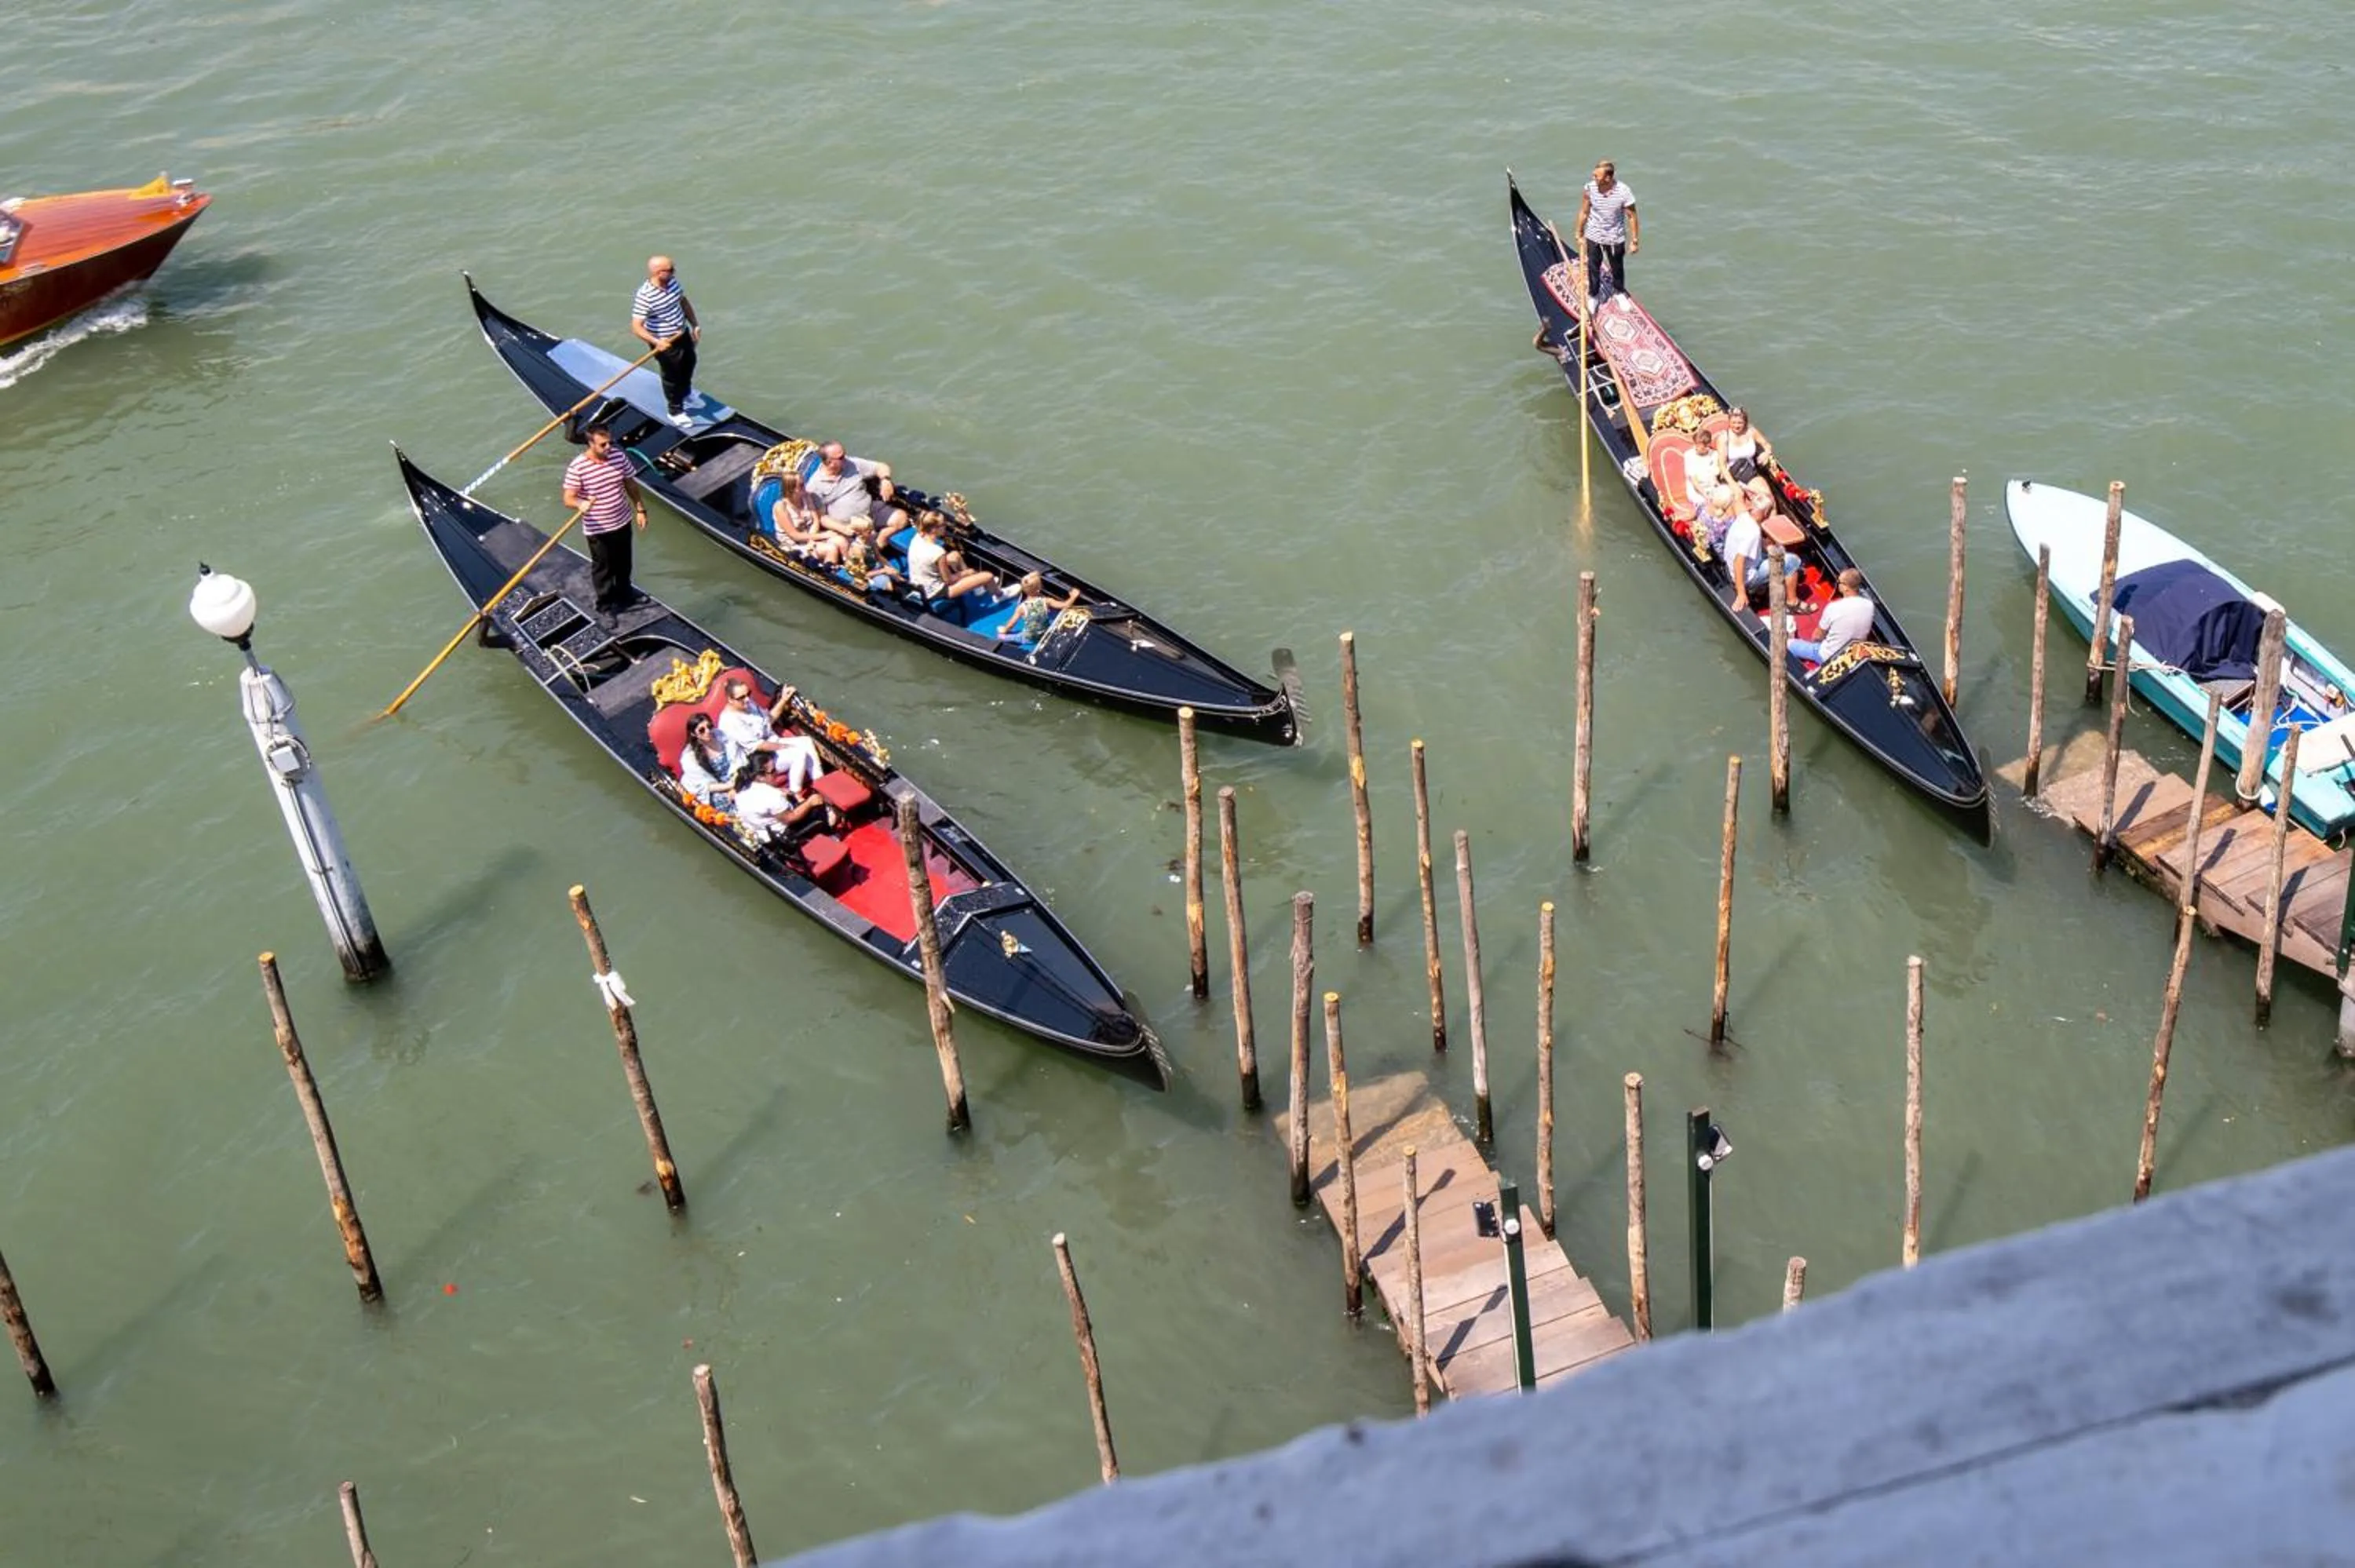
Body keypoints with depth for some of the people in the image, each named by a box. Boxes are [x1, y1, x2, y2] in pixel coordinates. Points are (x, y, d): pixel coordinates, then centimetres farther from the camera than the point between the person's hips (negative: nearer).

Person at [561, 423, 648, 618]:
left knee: (623, 563, 26)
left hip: (622, 522, 5)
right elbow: (568, 499, -23)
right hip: (597, 529, -5)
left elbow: (631, 484, 4)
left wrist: (640, 509, 8)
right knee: (603, 567, 13)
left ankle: (624, 593, 51)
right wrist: (581, 504, -45)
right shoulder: (577, 467, -25)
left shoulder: (619, 456, -10)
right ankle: (605, 604, 34)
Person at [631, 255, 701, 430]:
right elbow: (636, 328, -35)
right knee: (672, 375, 13)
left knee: (689, 363, 30)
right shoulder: (644, 296, -33)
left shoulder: (673, 282, -10)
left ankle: (685, 391, 61)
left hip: (683, 334, 7)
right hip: (665, 343, -7)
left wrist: (695, 325, 10)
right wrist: (656, 342, -48)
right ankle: (676, 412, 36)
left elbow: (684, 303, 9)